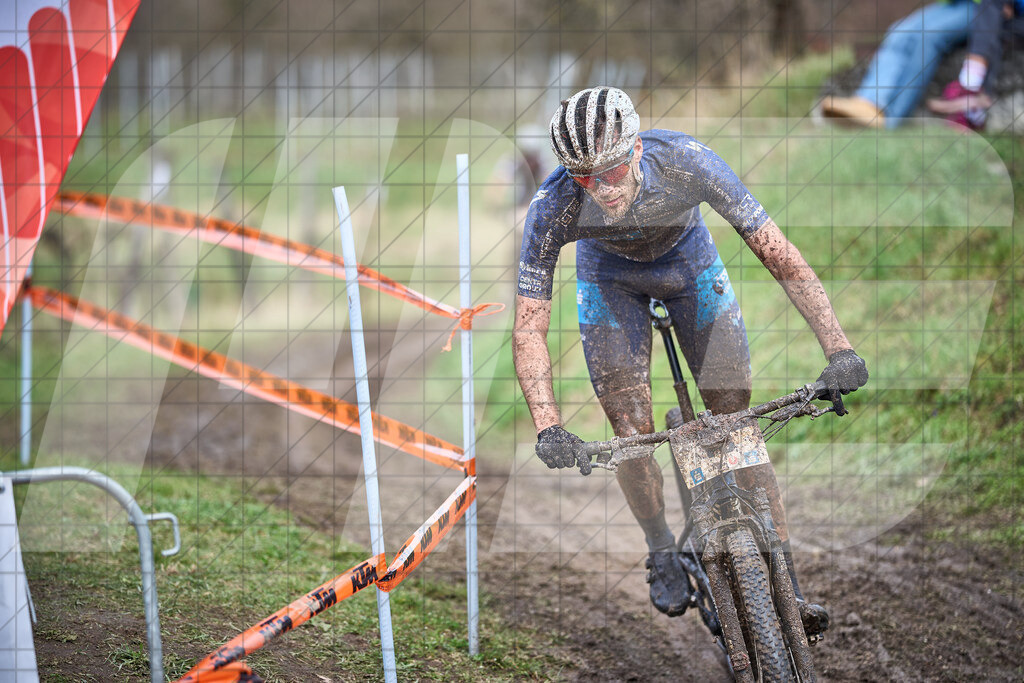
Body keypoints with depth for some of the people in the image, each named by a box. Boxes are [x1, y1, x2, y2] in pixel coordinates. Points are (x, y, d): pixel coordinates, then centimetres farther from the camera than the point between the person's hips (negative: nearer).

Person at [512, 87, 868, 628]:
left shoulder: (685, 162, -39)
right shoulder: (554, 206, -37)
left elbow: (780, 256, -35)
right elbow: (529, 328, -34)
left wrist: (838, 349, -44)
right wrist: (548, 427, -48)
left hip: (690, 264, 0)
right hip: (610, 277, 0)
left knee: (738, 422, -6)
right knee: (632, 431, -11)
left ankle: (784, 579, 1)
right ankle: (662, 553, 16)